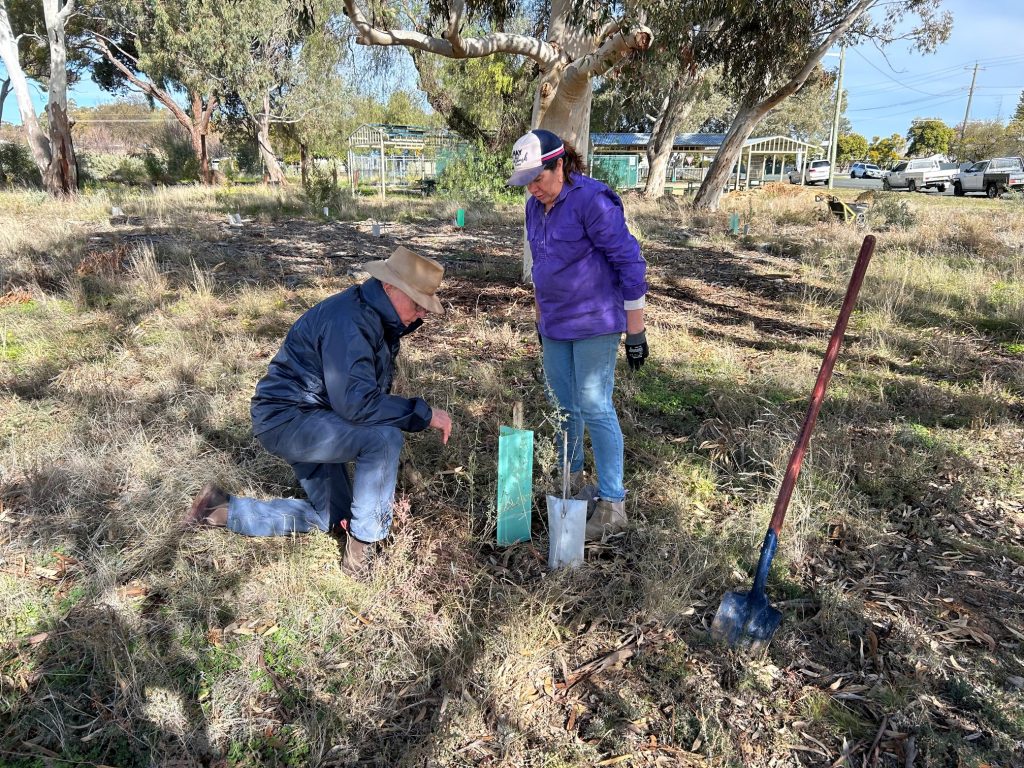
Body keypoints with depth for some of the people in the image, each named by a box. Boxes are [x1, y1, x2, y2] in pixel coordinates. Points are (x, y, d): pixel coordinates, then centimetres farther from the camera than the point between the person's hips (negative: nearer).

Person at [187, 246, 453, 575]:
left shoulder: (378, 319, 4)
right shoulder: (348, 322, -27)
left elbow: (372, 389, 13)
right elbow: (356, 402, -34)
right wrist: (424, 414, -28)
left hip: (309, 420, 10)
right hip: (287, 417, -10)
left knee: (333, 520, 17)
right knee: (384, 437, -30)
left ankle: (222, 510, 25)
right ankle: (364, 540, -12)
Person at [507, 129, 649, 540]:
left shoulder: (592, 200, -17)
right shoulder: (535, 206, 7)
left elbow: (630, 263, -16)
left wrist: (635, 332, -15)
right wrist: (540, 318, 23)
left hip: (594, 323, -8)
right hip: (555, 325, 8)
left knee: (595, 408, -6)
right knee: (562, 405, 14)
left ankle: (612, 504, 4)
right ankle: (571, 479, 33)